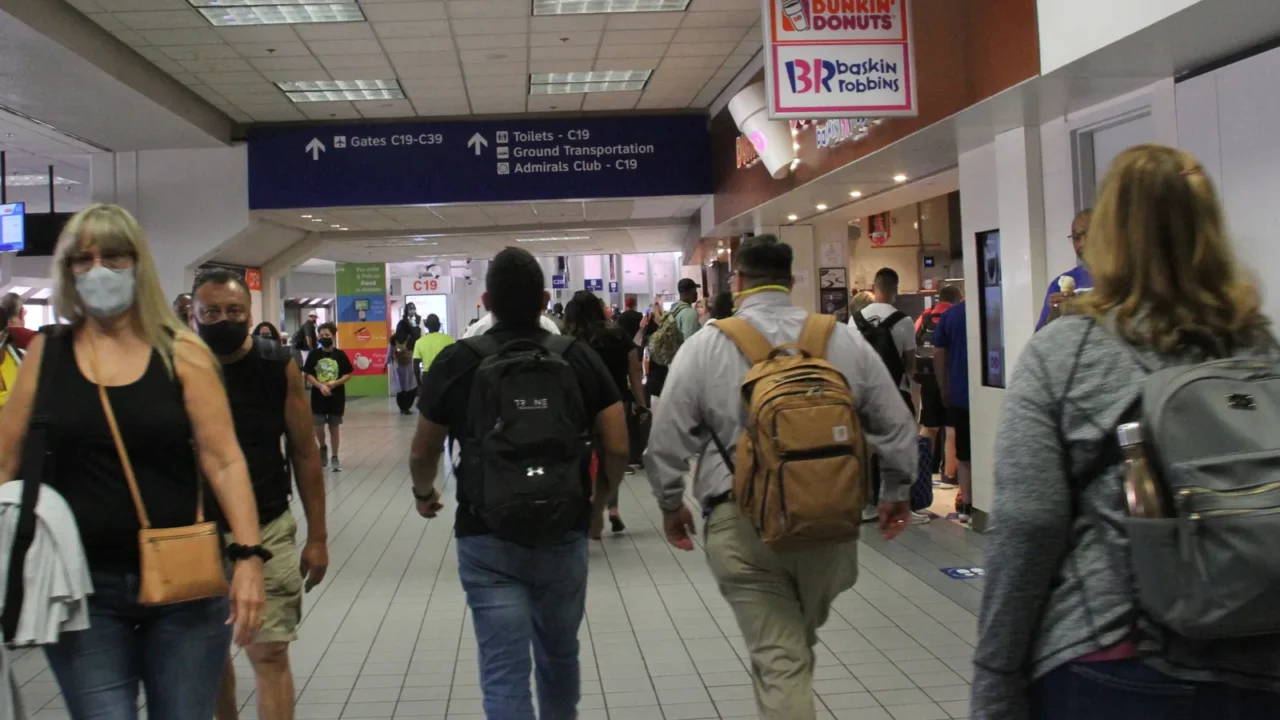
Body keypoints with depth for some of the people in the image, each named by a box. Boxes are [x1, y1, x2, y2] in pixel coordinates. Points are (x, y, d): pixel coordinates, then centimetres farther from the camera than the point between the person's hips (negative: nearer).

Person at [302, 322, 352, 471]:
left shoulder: (340, 355, -3)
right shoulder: (314, 355, -2)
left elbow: (348, 375, -1)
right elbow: (308, 375, -3)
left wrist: (335, 383, -17)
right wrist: (320, 386, -18)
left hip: (336, 397, -1)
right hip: (318, 396, 1)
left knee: (334, 427, 6)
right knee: (318, 427, 3)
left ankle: (335, 457, 15)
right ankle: (323, 448, 32)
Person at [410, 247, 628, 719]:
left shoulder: (455, 362, -6)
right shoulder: (579, 358, -4)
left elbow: (423, 453, 2)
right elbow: (618, 448, -4)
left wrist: (424, 494, 23)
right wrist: (601, 496, 17)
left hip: (487, 541, -2)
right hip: (564, 536, 2)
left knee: (503, 671, 3)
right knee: (560, 655, 23)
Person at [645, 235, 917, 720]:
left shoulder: (704, 346, -3)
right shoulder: (845, 340, 3)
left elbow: (667, 441, -1)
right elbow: (896, 427, 7)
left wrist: (671, 503, 15)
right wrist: (896, 491, 22)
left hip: (742, 523, -2)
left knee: (777, 659, 3)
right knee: (800, 643, 25)